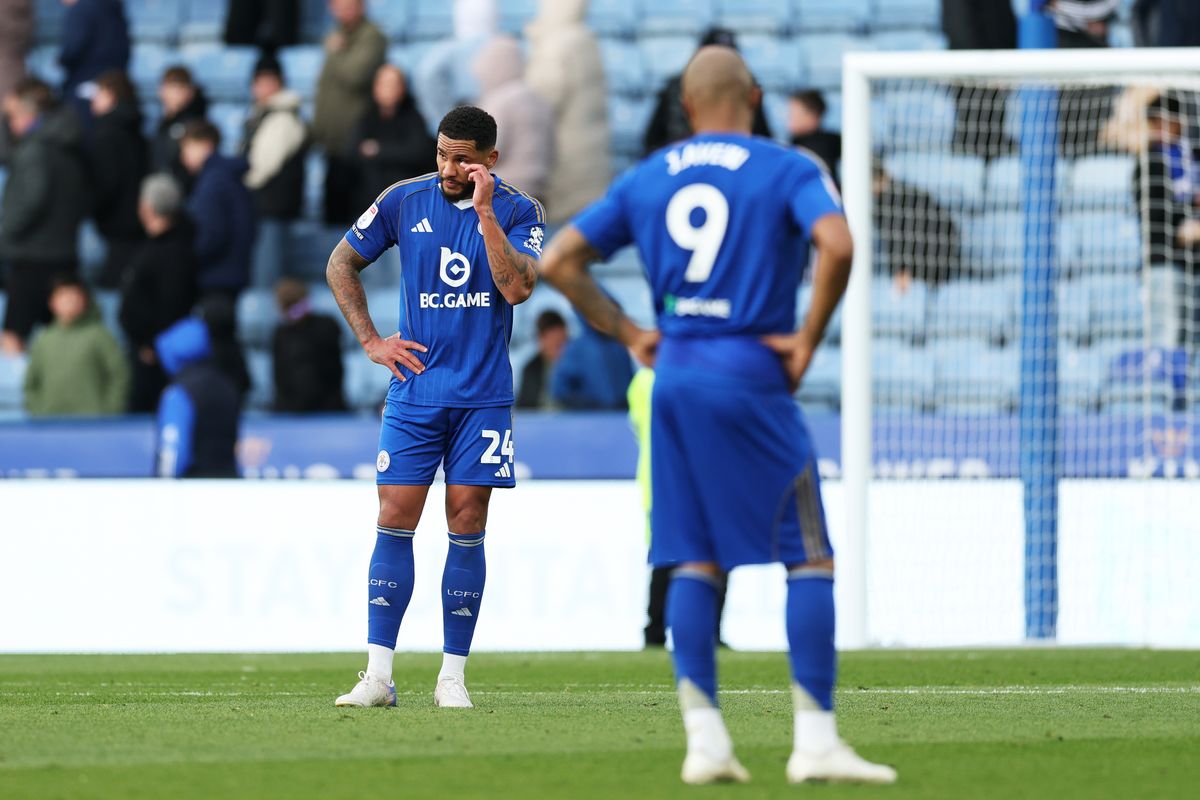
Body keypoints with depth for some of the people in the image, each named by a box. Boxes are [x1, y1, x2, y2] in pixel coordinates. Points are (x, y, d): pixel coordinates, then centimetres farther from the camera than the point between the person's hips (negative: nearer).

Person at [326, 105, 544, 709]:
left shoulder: (518, 211, -2)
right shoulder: (404, 200, 2)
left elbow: (517, 288, -17)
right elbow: (341, 264, 13)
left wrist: (484, 211, -20)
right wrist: (371, 341, 5)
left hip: (483, 397, -1)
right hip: (415, 387, 1)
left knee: (467, 527, -1)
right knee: (394, 522, -5)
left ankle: (453, 675, 6)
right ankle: (378, 676, -5)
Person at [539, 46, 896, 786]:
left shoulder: (646, 179, 12)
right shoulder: (789, 171, -2)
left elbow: (559, 261, 10)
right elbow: (837, 245, -20)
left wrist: (628, 334, 13)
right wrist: (807, 342, -10)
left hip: (673, 375, 5)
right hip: (750, 377, -5)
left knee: (695, 561, 8)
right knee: (811, 558, 0)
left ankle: (704, 738, 3)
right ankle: (816, 739, -6)